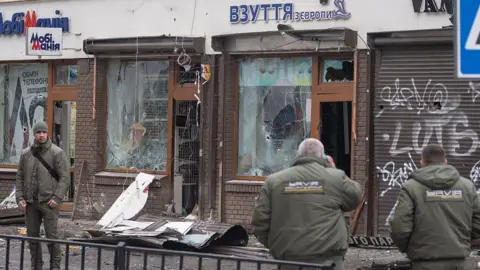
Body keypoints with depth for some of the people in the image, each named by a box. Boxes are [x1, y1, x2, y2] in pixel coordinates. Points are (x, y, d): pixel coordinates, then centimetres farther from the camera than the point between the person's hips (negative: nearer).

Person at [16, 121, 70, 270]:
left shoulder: (57, 153, -4)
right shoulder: (26, 154, 8)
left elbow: (64, 177, -6)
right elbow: (20, 177, 11)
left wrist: (57, 198, -15)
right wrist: (20, 198, 1)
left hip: (48, 201, -4)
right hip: (30, 202, 4)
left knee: (51, 234, -4)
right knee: (32, 234, 8)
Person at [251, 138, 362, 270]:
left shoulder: (274, 181, 5)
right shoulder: (336, 178, -1)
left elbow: (260, 220, 4)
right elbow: (355, 197, 16)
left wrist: (274, 245, 17)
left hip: (287, 259, 2)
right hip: (326, 259, -2)